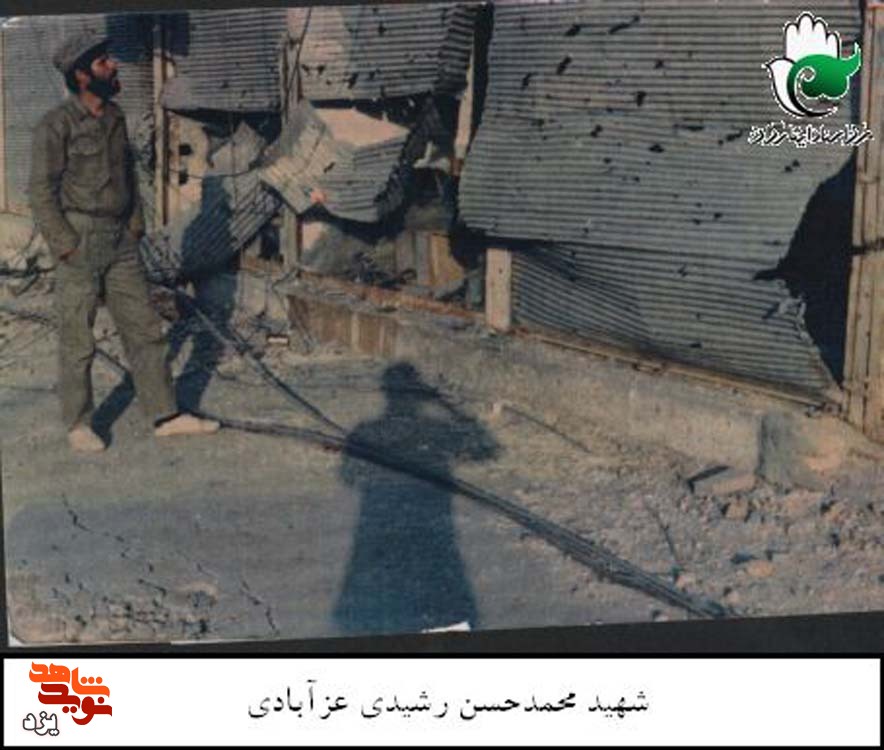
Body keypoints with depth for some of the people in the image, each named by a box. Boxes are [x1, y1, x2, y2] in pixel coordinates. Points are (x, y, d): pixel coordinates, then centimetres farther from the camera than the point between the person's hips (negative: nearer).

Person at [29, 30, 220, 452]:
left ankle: (165, 416, 13)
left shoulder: (114, 118, 9)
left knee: (143, 328, 7)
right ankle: (78, 426, 16)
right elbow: (41, 192, -13)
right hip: (78, 244, -7)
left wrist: (135, 228, 10)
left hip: (120, 243, 7)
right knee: (78, 340, 3)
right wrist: (67, 249, -15)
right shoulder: (56, 125, -12)